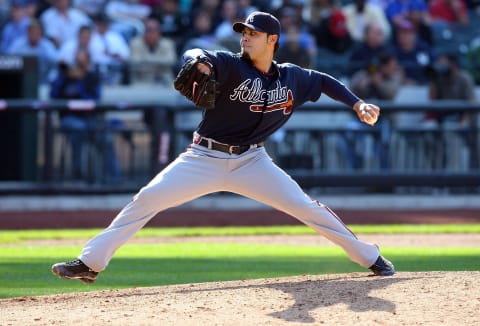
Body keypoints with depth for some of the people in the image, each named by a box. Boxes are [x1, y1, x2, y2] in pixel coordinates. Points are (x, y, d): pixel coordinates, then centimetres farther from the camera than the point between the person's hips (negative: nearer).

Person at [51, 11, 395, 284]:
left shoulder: (291, 78, -1)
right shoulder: (232, 65, -13)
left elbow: (324, 80, 18)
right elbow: (196, 55, -33)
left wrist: (357, 103, 8)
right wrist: (201, 63, -57)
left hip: (251, 160, 2)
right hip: (205, 158, -2)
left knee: (305, 206, -6)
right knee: (147, 199, -13)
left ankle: (370, 257, 10)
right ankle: (91, 263, -9)